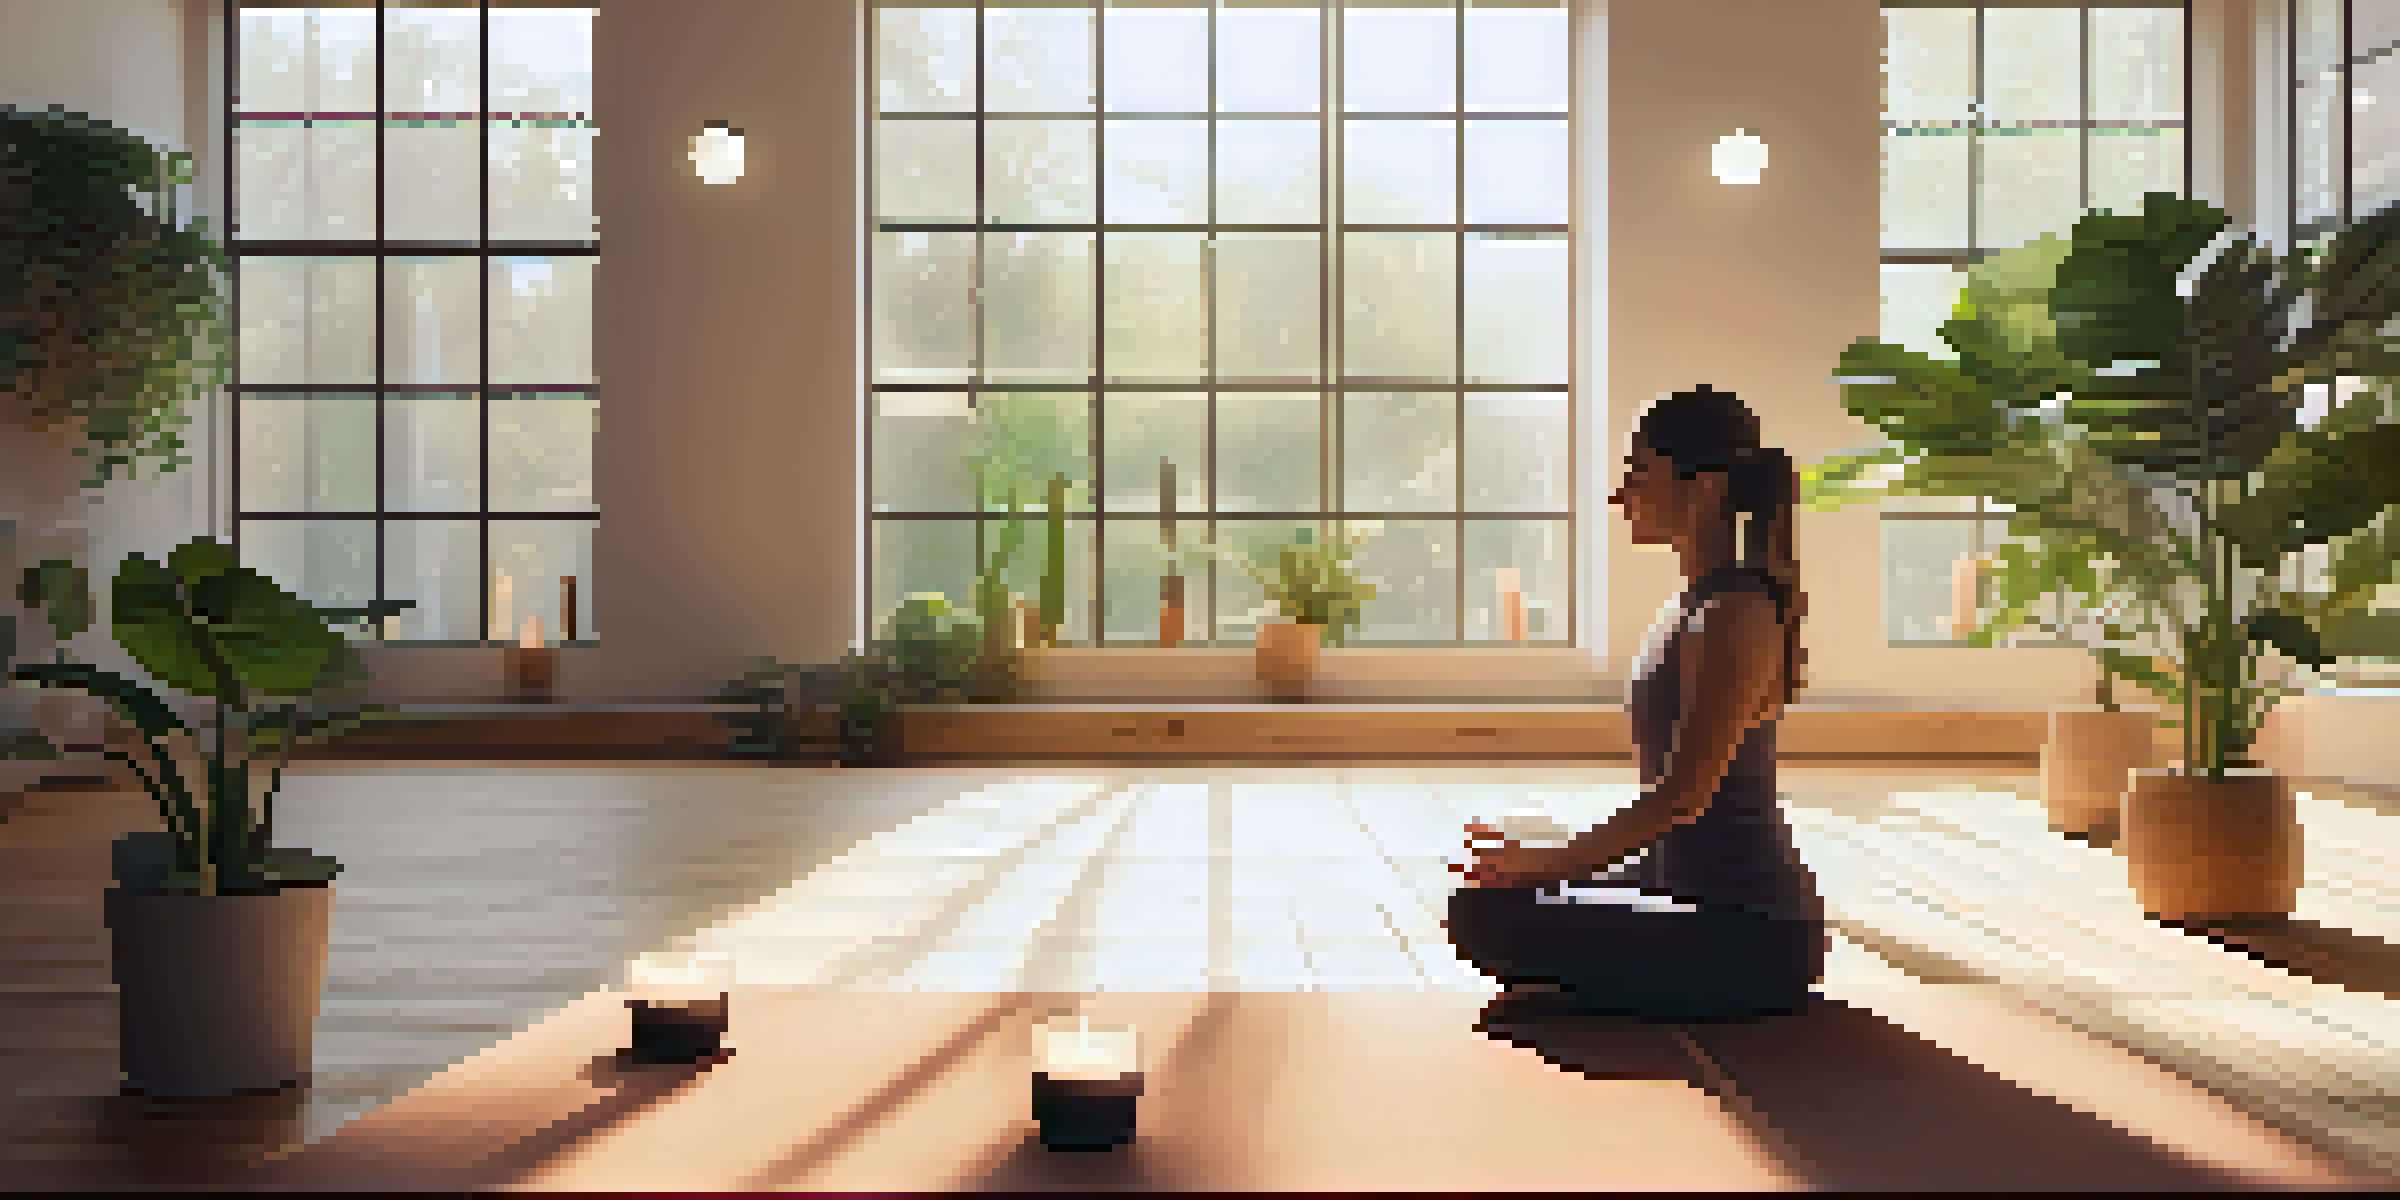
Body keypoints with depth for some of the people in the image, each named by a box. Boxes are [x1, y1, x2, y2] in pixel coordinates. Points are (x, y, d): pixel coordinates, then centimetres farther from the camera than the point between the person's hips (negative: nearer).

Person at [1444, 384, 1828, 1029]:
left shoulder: (1738, 613, -19)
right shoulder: (1697, 604, 11)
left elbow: (1684, 794, -24)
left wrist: (1550, 862, -19)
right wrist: (1549, 861, 12)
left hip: (1749, 937, -10)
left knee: (1483, 917, -20)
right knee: (1494, 899, 18)